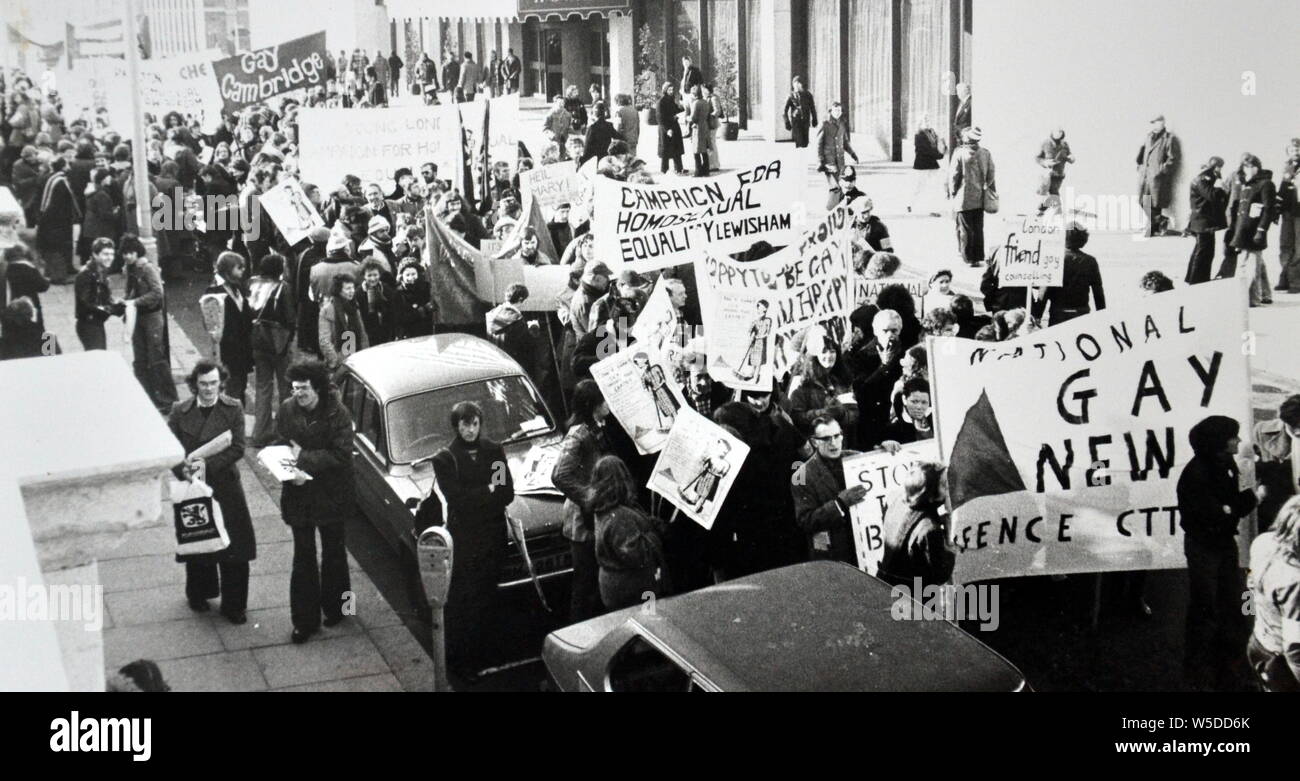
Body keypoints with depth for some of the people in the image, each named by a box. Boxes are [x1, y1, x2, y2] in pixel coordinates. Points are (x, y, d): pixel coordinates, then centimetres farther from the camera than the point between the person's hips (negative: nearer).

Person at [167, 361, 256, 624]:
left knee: (234, 548, 1)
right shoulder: (180, 411, -2)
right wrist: (184, 470, -20)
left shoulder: (233, 409, -4)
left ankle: (233, 605, 14)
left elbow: (237, 448, -9)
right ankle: (199, 595, 35)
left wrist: (208, 465, -19)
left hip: (225, 487, -1)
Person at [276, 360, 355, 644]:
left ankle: (334, 606, 35)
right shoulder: (287, 410, -7)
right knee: (303, 556, 8)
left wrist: (304, 457, -23)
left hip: (330, 494, -2)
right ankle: (305, 619, 16)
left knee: (333, 551, 16)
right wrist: (292, 470, -21)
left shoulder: (337, 414, -17)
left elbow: (341, 456, -20)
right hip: (298, 493, 2)